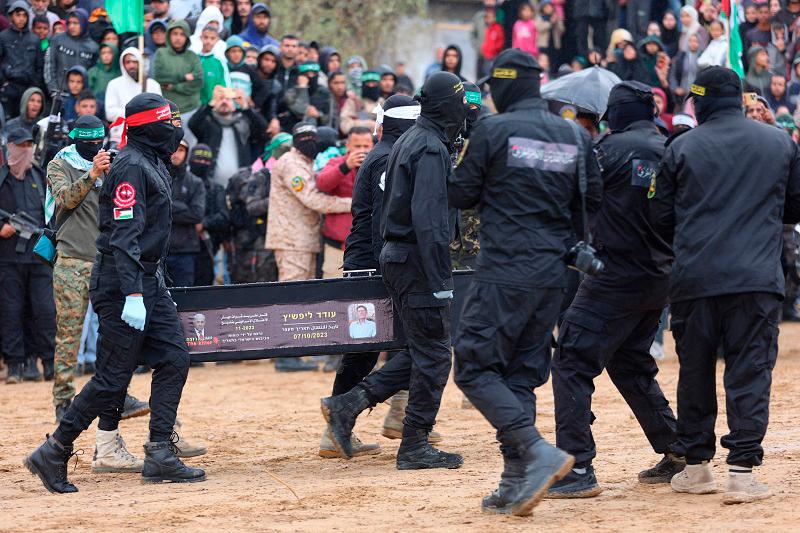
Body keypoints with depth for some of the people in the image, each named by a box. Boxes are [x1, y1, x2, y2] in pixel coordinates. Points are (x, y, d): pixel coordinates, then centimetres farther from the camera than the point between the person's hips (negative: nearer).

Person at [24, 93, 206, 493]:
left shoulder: (153, 163, 15)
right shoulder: (131, 166, -16)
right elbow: (124, 235, -23)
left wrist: (156, 286, 21)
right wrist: (132, 295, -29)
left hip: (148, 280, 10)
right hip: (121, 281, -10)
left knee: (174, 359, 2)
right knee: (113, 378, -8)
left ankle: (159, 456, 2)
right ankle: (53, 454, 0)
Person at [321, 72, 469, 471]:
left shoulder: (408, 142, 16)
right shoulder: (431, 149, -15)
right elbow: (428, 218, -23)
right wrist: (439, 283, -24)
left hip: (395, 255, 10)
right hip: (417, 261, -10)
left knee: (423, 351, 14)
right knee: (433, 355, -3)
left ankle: (349, 404, 8)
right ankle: (415, 447, 1)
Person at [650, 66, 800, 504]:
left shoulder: (682, 148, 2)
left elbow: (661, 218, 6)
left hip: (694, 279, 0)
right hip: (757, 279, 0)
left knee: (695, 370, 12)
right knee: (750, 371, 0)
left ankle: (695, 465, 19)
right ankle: (742, 470, -8)